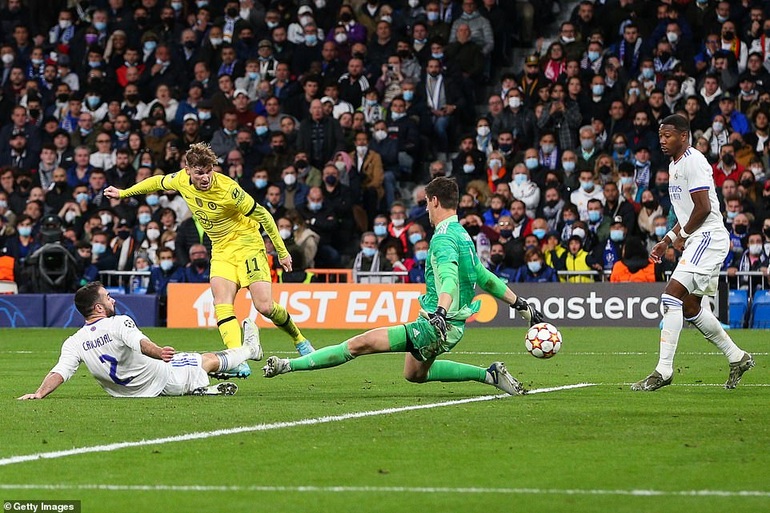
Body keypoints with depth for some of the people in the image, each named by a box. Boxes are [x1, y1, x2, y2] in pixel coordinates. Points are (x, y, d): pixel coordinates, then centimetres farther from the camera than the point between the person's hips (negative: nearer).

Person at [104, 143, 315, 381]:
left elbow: (262, 215, -15)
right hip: (221, 250, 5)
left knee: (265, 306, -15)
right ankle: (239, 363, -29)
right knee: (222, 305, -17)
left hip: (247, 244, -5)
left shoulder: (227, 189, -25)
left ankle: (299, 339, 14)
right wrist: (123, 193, 23)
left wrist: (282, 252, -9)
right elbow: (157, 182, 14)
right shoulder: (182, 180, -9)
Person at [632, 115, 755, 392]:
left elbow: (703, 208, -20)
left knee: (672, 295, -19)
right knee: (690, 307, 14)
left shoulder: (694, 162, -14)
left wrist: (682, 235, -7)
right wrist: (667, 240, 16)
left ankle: (663, 370, -21)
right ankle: (737, 357, 27)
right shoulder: (674, 165, 18)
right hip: (697, 241, 11)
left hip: (708, 237, -11)